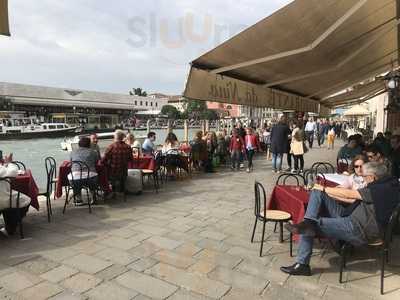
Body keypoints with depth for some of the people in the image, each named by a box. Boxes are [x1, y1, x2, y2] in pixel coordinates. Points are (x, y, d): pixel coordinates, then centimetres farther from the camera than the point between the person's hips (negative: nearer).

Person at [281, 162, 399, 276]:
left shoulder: (384, 189, -17)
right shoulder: (382, 184, 13)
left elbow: (349, 194, -15)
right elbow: (354, 199, 16)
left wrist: (324, 189, -4)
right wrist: (328, 193, 13)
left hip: (360, 230, -10)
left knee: (309, 228, -16)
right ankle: (308, 222, -20)